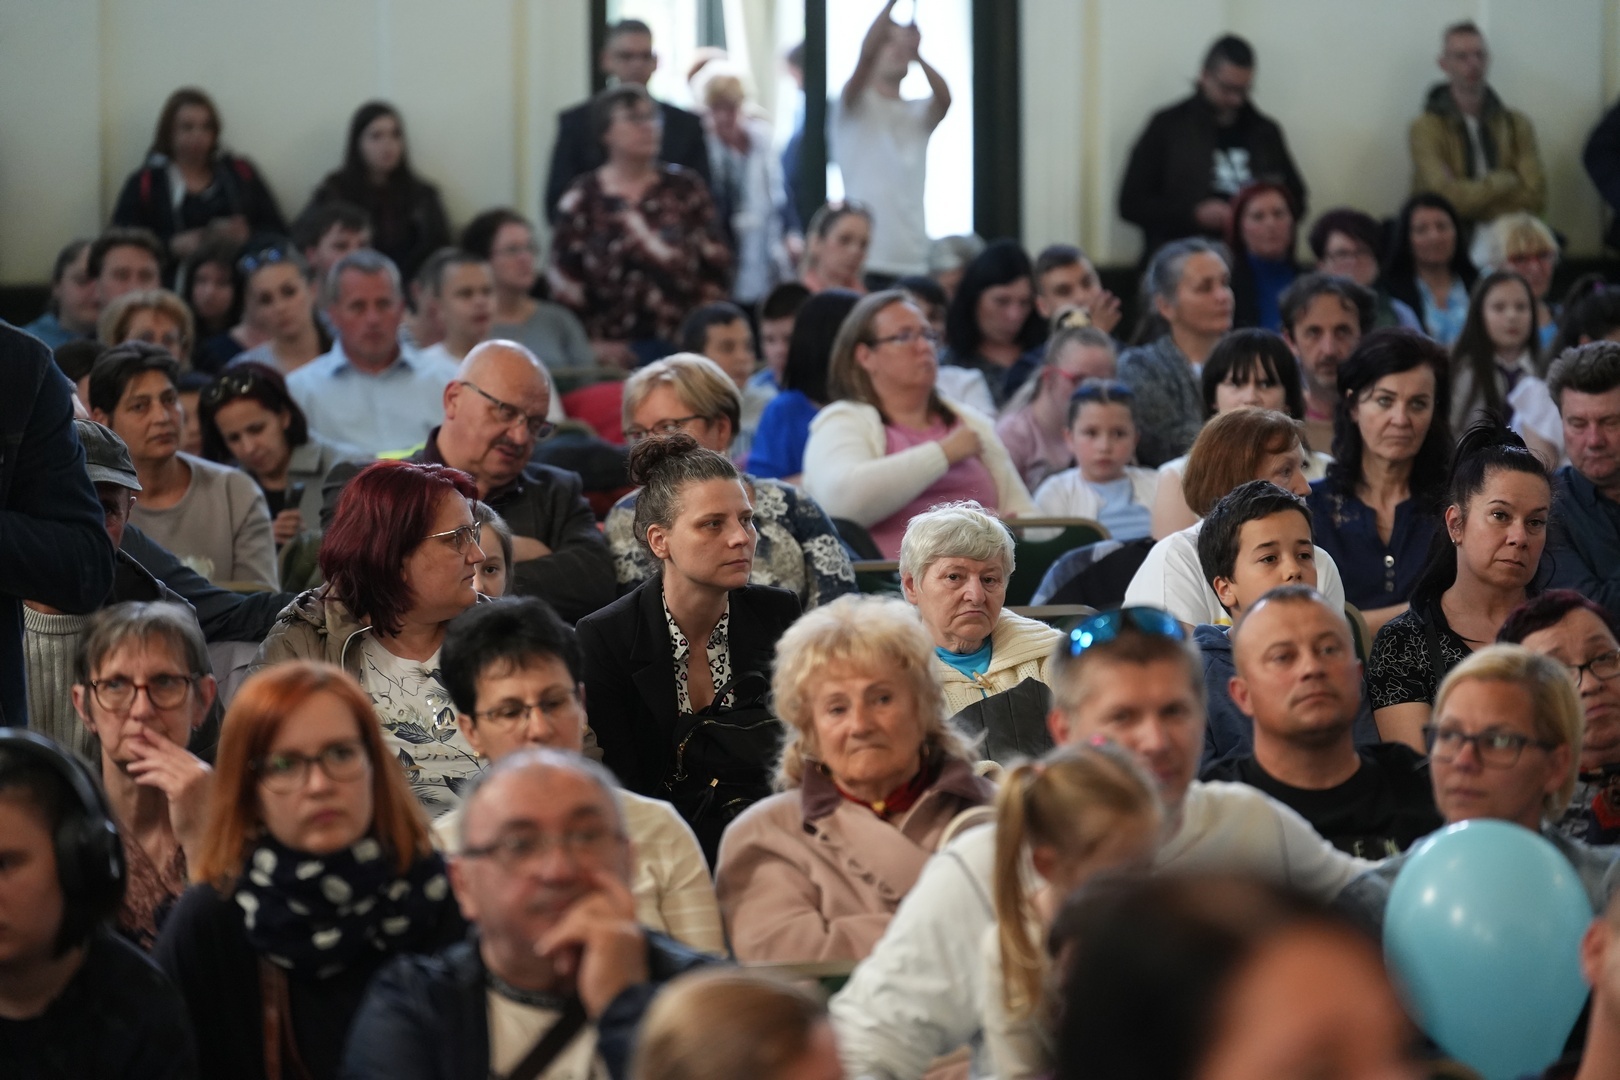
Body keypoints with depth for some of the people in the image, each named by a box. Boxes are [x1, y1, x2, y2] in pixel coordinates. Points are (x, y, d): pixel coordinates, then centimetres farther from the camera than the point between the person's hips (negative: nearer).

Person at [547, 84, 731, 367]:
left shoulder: (686, 188, 9)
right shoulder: (582, 199, 3)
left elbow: (715, 265, 8)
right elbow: (565, 284, 1)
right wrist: (591, 344, -6)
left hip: (683, 343, 2)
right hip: (618, 351, -1)